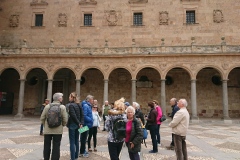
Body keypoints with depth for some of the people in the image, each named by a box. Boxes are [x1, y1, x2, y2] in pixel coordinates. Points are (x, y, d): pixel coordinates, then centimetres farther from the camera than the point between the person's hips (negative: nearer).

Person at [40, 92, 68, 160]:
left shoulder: (47, 106, -3)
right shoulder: (62, 107, -9)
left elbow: (42, 118, 0)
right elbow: (65, 120, -10)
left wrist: (45, 125, 15)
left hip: (47, 130, 2)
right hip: (58, 131, -2)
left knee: (47, 147, 17)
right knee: (56, 147, 7)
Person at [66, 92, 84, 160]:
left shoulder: (71, 105, -14)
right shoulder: (79, 105, 8)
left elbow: (73, 116, -20)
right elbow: (82, 115, 3)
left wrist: (78, 123, -12)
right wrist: (81, 123, -1)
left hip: (72, 125, -7)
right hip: (78, 125, 7)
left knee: (72, 142, -1)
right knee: (76, 141, 16)